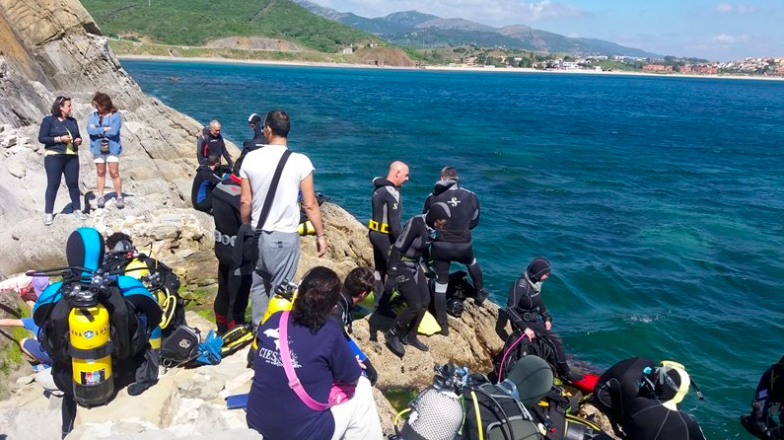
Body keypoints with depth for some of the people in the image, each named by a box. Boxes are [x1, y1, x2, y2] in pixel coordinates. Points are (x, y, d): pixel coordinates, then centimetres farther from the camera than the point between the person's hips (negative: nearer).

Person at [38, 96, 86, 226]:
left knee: (73, 183, 7)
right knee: (53, 184, -2)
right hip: (54, 156, -4)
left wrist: (78, 140, -3)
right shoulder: (48, 120, -2)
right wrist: (59, 139, -16)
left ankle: (77, 209, 18)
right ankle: (48, 213, 4)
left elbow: (78, 136, 21)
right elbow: (41, 138, -6)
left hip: (72, 156, 4)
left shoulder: (72, 121, 12)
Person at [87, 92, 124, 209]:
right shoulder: (94, 115, 4)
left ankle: (119, 197, 6)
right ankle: (100, 196, 17)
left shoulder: (116, 116, -8)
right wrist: (104, 129, -15)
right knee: (100, 173, 10)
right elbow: (90, 130, -8)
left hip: (112, 148, -3)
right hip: (98, 148, 3)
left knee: (114, 173, -4)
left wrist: (97, 130, -9)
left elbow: (113, 131, -17)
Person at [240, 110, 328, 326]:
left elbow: (245, 201, 2)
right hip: (285, 237, -3)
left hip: (258, 234, 3)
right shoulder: (300, 161, -12)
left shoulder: (251, 158, -4)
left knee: (258, 286, 18)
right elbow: (310, 204, -10)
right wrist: (321, 235, 1)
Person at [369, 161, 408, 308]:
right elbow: (394, 222, -23)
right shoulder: (392, 192, -22)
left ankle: (379, 300, 26)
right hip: (385, 235, -9)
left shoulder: (378, 187, 7)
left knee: (380, 268, 17)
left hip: (375, 232, 9)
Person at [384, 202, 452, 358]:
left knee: (425, 301, 11)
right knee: (415, 306, -9)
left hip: (415, 265, 9)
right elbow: (397, 249, -26)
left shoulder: (431, 226, -3)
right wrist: (392, 276, -26)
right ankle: (392, 334, 11)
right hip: (401, 266, -9)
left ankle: (410, 336, 28)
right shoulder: (415, 224, -27)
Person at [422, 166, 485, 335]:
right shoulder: (471, 196, -2)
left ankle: (443, 325, 16)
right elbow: (474, 222, 11)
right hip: (463, 245, 1)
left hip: (440, 246, -1)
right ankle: (480, 292, 53)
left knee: (440, 283, 11)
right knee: (472, 262, 36)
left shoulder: (433, 197, -7)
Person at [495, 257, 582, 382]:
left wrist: (547, 318, 9)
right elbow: (510, 309, -33)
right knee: (555, 340, -14)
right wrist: (525, 328, -37)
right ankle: (565, 373, -1)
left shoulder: (536, 283, -1)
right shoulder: (521, 286, -25)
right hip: (524, 323, -8)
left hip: (534, 321, 8)